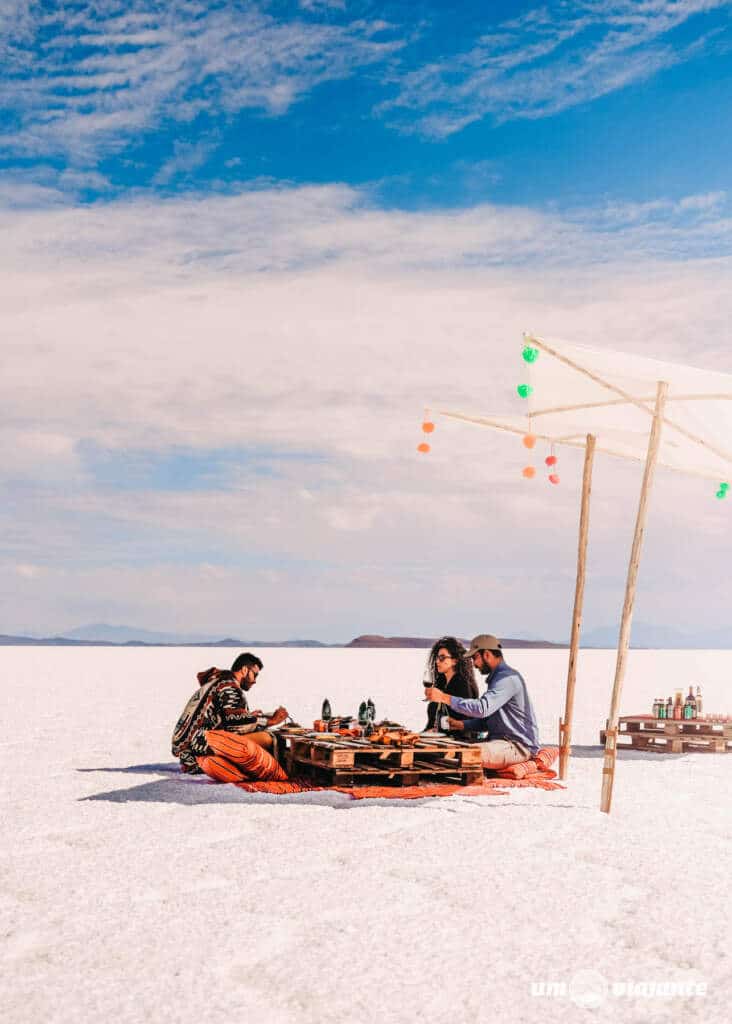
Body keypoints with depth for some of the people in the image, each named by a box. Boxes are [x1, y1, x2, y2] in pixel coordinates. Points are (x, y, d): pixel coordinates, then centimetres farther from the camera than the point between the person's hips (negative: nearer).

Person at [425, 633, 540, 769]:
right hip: (503, 742, 10)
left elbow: (483, 708, -28)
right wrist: (460, 725, 6)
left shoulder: (508, 678, -14)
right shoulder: (496, 677, 20)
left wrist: (445, 698, -24)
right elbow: (487, 721, 22)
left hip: (517, 746, -10)